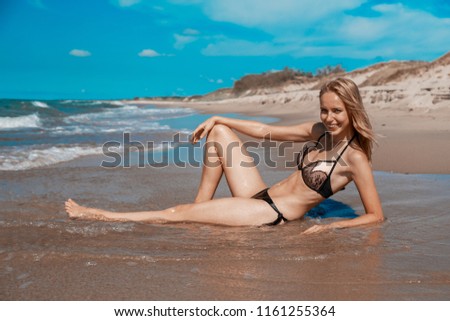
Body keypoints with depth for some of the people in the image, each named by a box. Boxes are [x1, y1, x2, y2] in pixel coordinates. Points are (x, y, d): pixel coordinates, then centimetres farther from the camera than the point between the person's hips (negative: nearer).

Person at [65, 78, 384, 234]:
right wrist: (218, 118, 5)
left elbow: (376, 216, -13)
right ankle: (201, 208, 3)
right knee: (220, 131, 3)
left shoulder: (355, 157, -15)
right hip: (261, 196, 8)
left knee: (178, 212, -8)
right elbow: (265, 130, 8)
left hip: (273, 215, -8)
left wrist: (330, 226, -24)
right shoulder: (321, 130, 4)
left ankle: (98, 215, 7)